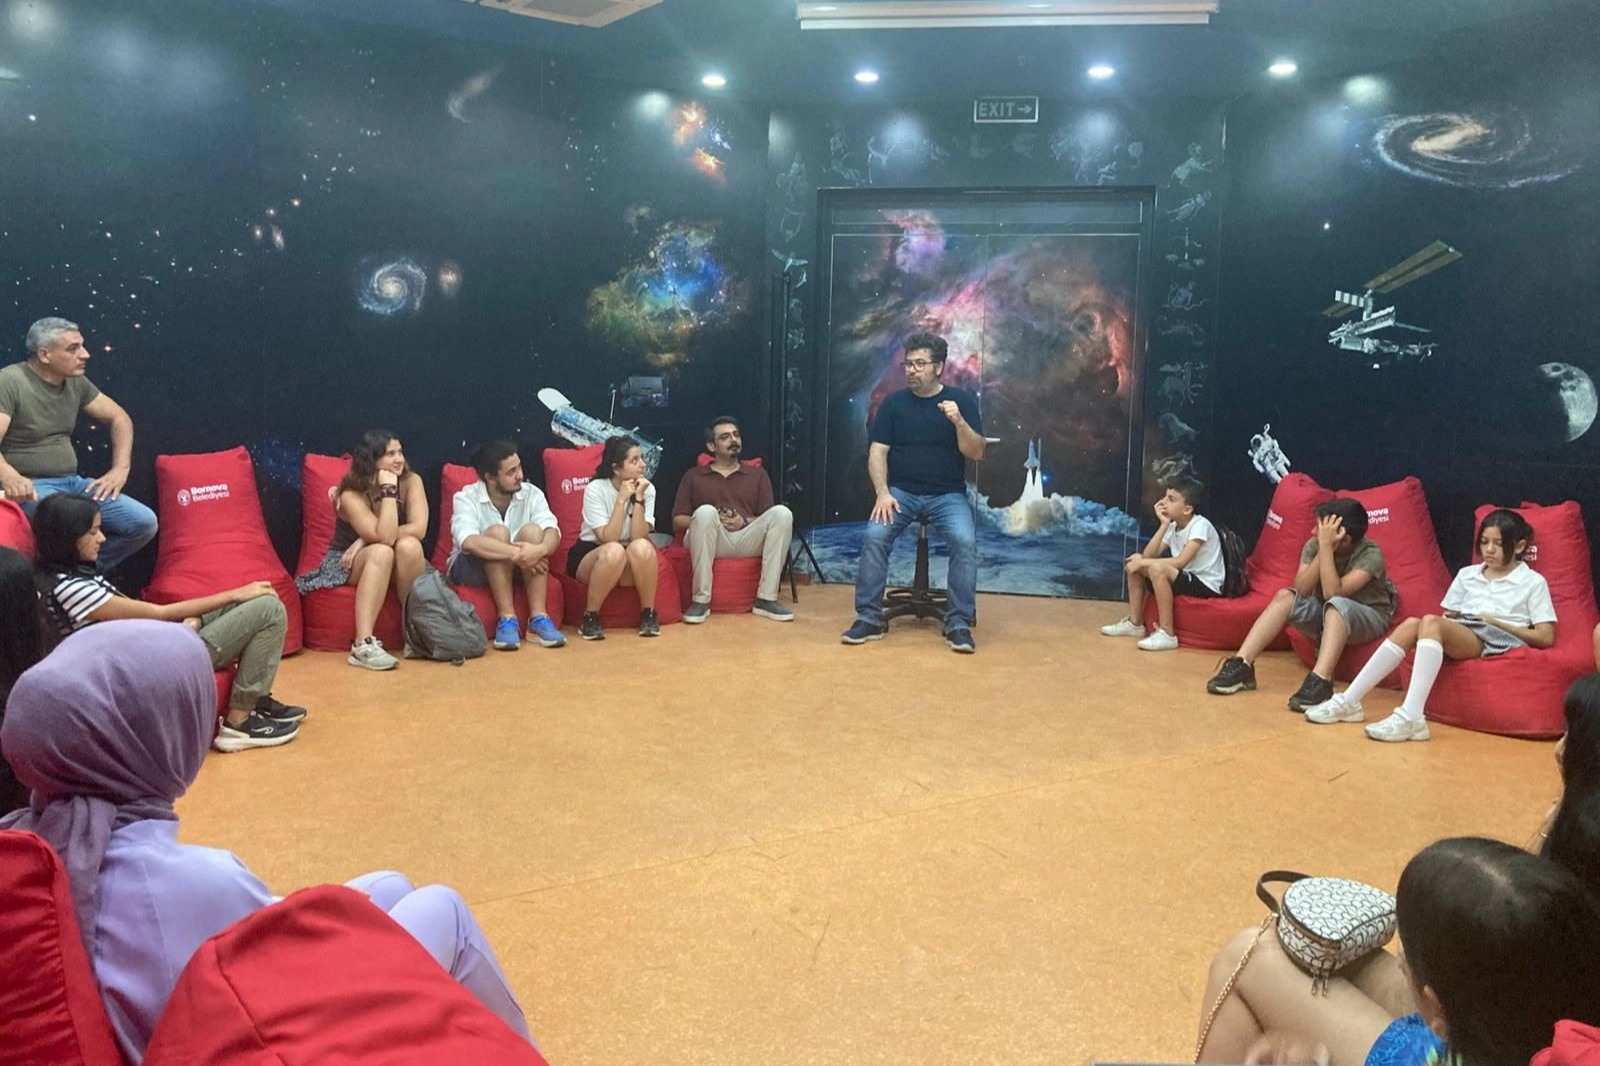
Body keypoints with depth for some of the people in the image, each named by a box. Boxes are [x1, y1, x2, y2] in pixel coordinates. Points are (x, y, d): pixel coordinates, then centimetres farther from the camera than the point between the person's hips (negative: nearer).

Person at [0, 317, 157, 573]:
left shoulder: (76, 382, 9)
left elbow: (119, 418, 18)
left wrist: (120, 469, 4)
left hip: (72, 483, 7)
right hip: (31, 486, -7)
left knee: (144, 523, -10)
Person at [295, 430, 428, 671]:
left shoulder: (411, 481, -11)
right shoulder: (351, 495, -21)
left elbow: (419, 529, -24)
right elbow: (385, 537, -33)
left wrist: (365, 541, -25)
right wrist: (389, 491, -31)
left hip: (397, 569, 3)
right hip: (348, 563, -2)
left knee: (409, 545, -32)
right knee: (381, 552, -36)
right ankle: (363, 644, -45)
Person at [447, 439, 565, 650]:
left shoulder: (531, 494, -8)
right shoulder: (466, 498, -17)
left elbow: (553, 532, -24)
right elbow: (468, 541, -36)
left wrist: (540, 550, -48)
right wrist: (517, 553, -45)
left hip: (517, 567, 3)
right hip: (470, 567, -3)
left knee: (532, 530, -27)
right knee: (497, 532, -32)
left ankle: (538, 619, -30)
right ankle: (507, 619, -32)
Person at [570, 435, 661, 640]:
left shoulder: (647, 489, -9)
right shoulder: (596, 489, -17)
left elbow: (638, 537, -18)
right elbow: (608, 539, -25)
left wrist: (638, 499, -25)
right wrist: (622, 499, -26)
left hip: (631, 568, 3)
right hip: (590, 556, -2)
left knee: (642, 547, -32)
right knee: (614, 551, -37)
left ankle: (648, 614, -15)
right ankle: (590, 617, -20)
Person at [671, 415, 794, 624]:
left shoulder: (757, 474, 21)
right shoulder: (694, 476, 18)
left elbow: (771, 519, 12)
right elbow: (677, 522, 10)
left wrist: (745, 522, -8)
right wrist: (708, 521, -9)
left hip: (747, 539, 2)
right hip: (709, 540, -2)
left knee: (782, 513, -25)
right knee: (705, 512, -35)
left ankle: (766, 598, -22)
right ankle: (700, 600, -27)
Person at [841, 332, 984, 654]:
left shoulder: (961, 400, 2)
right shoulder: (893, 403, 4)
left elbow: (976, 453, -3)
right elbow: (877, 452, 0)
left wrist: (958, 421, -21)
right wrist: (882, 492, -15)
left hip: (947, 494, -1)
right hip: (900, 491, 1)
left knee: (965, 540, -28)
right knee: (874, 536, -26)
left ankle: (959, 623, -16)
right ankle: (869, 618, -15)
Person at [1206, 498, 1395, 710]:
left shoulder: (1371, 555, -25)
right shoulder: (1313, 545, -12)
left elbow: (1332, 593, -36)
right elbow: (1301, 590, -23)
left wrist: (1326, 546, -37)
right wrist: (1323, 548, -31)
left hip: (1369, 617, -5)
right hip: (1327, 615, 5)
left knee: (1336, 605, -37)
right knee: (1285, 596, -21)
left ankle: (1320, 682, -52)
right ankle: (1242, 665, -28)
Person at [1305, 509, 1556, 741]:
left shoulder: (1533, 582, 9)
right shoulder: (1467, 574, 22)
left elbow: (1545, 637, 2)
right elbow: (1449, 616, 21)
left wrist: (1498, 623, -6)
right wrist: (1445, 620, -3)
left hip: (1498, 641, -4)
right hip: (1459, 637, 5)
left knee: (1431, 622, -33)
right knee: (1411, 624, -29)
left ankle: (1411, 717, -49)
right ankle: (1348, 702, -33)